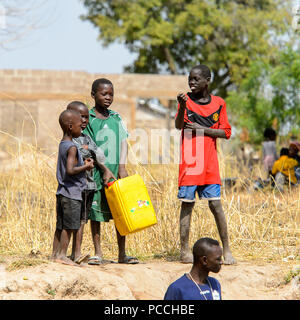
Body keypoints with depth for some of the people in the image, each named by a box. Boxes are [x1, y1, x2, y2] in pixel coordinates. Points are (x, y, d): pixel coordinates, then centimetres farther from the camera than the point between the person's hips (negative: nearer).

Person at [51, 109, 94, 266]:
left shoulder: (62, 145, 13)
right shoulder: (72, 148, -16)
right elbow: (70, 170, -26)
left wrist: (83, 162, 12)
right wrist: (86, 167, -14)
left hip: (62, 192, 9)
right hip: (72, 193, -9)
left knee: (61, 225, 13)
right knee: (69, 226, -3)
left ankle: (55, 254, 16)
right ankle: (62, 255, -1)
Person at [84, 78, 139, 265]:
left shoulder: (116, 118, 11)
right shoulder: (88, 118, -1)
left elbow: (123, 142, 8)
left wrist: (122, 167, -5)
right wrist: (104, 170, -11)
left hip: (115, 171, 3)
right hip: (95, 172, -3)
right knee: (95, 213, 2)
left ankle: (122, 254, 10)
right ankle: (98, 253, 10)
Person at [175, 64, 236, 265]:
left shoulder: (219, 103, 7)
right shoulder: (186, 100, 3)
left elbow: (226, 133, 3)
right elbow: (178, 126, -11)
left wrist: (201, 129, -8)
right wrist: (182, 108, -30)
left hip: (210, 163, 1)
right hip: (189, 162, -1)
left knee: (215, 204, -2)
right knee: (187, 204, 0)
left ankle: (227, 250, 5)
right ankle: (184, 250, 5)